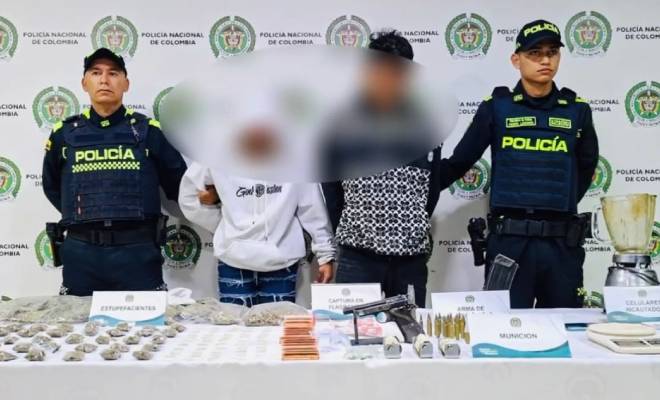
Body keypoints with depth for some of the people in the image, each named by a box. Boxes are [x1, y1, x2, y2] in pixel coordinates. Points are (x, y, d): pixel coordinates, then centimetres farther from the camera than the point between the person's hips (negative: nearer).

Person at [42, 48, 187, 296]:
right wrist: (78, 215, 15)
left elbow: (176, 183, 11)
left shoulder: (147, 130, 3)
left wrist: (134, 216, 9)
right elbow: (51, 186, 23)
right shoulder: (65, 133, 8)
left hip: (137, 251, -1)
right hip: (81, 252, 2)